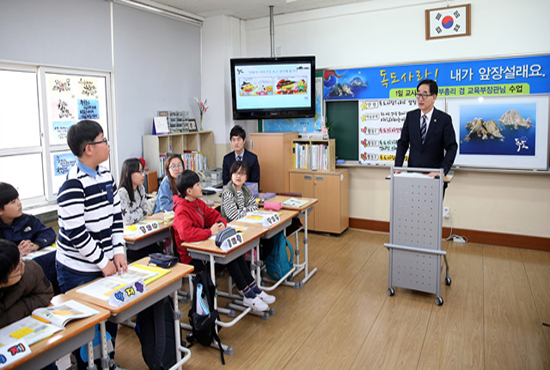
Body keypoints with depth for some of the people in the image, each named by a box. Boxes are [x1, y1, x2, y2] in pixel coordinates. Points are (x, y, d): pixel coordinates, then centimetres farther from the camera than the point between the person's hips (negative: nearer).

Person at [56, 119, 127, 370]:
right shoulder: (73, 185, -21)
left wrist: (118, 251, 0)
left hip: (106, 264, 8)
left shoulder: (106, 175, 4)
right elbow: (75, 233, -23)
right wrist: (103, 262, -15)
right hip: (79, 270, -7)